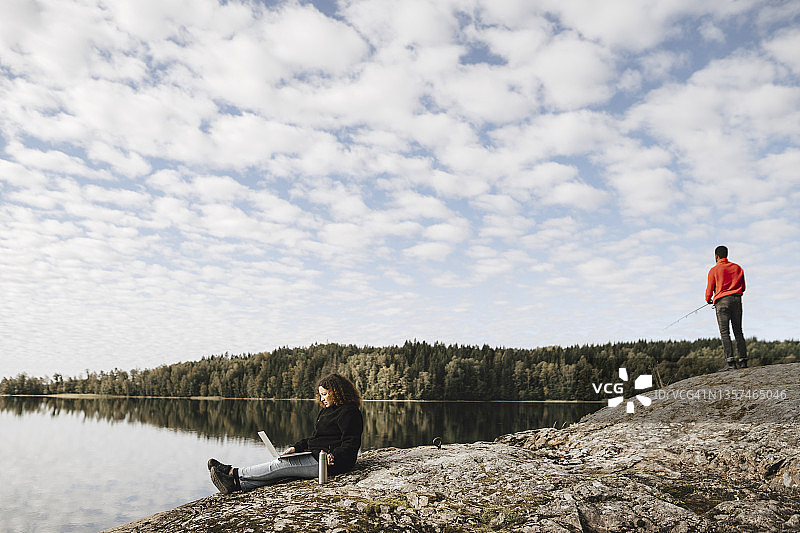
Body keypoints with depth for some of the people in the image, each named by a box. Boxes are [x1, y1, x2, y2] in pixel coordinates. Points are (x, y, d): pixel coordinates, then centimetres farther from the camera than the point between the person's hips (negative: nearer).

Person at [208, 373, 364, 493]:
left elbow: (351, 444, -18)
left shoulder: (349, 412, -12)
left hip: (329, 463, -10)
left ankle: (234, 473, -10)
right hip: (316, 457, 10)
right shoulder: (326, 411, 20)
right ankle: (238, 484, -15)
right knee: (280, 467, -5)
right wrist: (296, 448, 9)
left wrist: (333, 456, -32)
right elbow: (314, 439, 23)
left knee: (281, 465, -14)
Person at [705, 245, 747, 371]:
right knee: (738, 331, 8)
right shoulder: (737, 268, 12)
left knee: (725, 332, -7)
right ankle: (743, 360, 5)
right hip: (737, 299, 5)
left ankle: (730, 361, -15)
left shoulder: (714, 270, -2)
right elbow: (743, 287, 16)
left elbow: (710, 289, 2)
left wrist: (708, 300, 22)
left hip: (722, 301, -5)